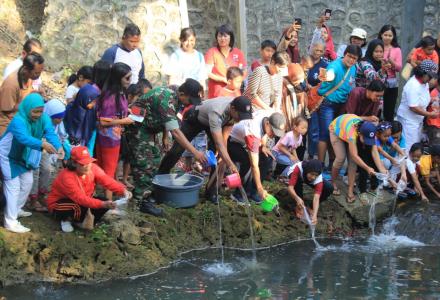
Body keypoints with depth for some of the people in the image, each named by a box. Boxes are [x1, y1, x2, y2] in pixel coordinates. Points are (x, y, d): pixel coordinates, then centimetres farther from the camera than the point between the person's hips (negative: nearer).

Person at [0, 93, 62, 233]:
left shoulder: (43, 118, -16)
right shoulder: (18, 121, -36)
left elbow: (50, 133, -30)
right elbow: (24, 138, -54)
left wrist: (58, 147, -50)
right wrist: (42, 144, -70)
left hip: (24, 155, 8)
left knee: (27, 182, 18)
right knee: (13, 186, -10)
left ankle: (17, 209, 39)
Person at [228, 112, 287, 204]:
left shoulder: (269, 117, -21)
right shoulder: (253, 133, -41)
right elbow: (254, 165, -39)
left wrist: (263, 146, -6)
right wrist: (260, 188, -37)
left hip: (245, 143, 8)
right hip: (234, 143, -8)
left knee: (267, 158, -8)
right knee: (248, 162, -32)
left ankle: (252, 190, 3)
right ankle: (239, 193, -14)